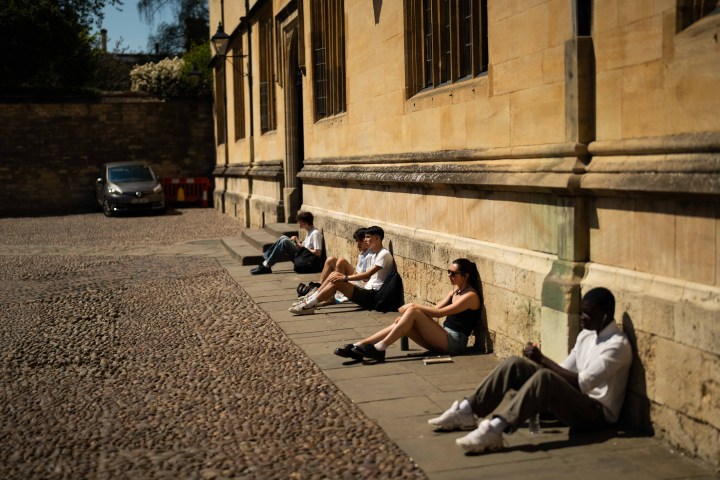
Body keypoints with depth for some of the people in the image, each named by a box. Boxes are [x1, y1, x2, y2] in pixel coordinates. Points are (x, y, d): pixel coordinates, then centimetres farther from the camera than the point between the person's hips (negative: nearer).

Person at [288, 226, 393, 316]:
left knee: (336, 281, -21)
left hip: (374, 295, -9)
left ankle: (310, 305, -19)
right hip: (367, 292, 9)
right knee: (334, 275, -1)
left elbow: (367, 275, -19)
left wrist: (345, 278, -20)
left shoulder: (384, 254, -10)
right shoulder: (372, 256, 20)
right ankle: (310, 300, -4)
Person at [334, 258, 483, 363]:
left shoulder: (471, 296, -10)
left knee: (413, 312, -23)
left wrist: (414, 306, -13)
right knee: (401, 322, -10)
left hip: (454, 342, -8)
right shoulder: (455, 290, 17)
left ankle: (379, 348, -24)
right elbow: (435, 309, 9)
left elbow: (439, 312, -18)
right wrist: (407, 314, -4)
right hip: (444, 337, 8)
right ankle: (358, 346, -17)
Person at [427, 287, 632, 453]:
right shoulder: (586, 335, 12)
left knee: (545, 377, -37)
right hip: (573, 399, 9)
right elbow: (565, 372, 14)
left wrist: (542, 360, -23)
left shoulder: (618, 345, -16)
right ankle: (465, 411, -7)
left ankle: (495, 428, -46)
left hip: (597, 411, -8)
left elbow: (582, 383, -24)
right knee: (514, 364, -6)